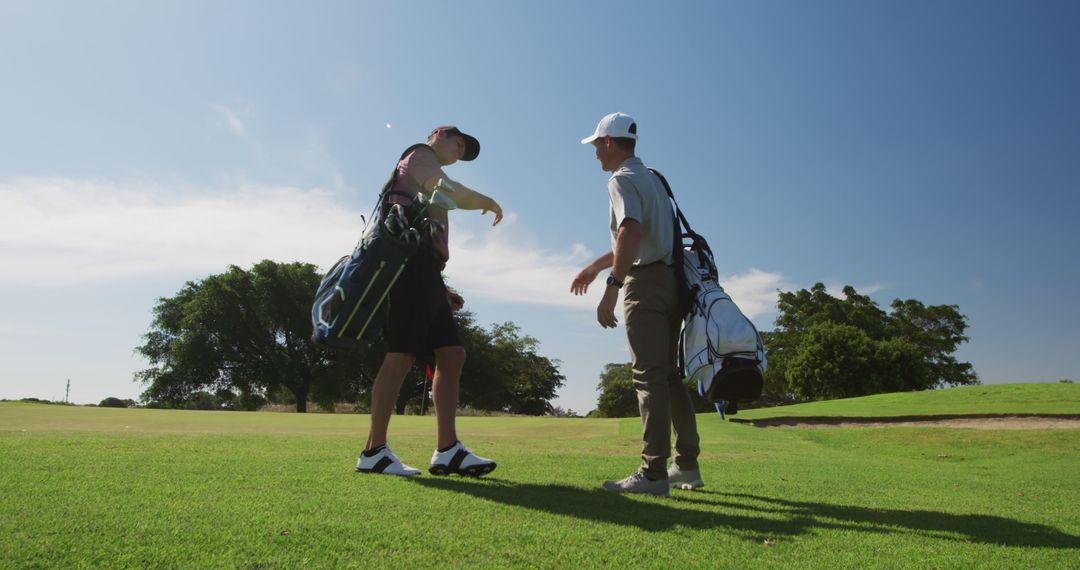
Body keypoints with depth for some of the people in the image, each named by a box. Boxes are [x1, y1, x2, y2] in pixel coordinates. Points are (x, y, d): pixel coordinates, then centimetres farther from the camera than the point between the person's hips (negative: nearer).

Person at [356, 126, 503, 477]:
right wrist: (489, 202, 3)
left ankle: (447, 451, -2)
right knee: (402, 356, -13)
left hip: (424, 271, 10)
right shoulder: (420, 154, 8)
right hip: (414, 263, -10)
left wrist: (441, 289, 22)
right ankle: (374, 451, -8)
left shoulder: (427, 184, 34)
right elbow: (449, 192, -13)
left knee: (452, 354, 1)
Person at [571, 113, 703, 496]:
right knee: (670, 374, 12)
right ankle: (687, 465, 17)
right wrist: (594, 267, 38)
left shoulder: (622, 180, -6)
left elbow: (631, 232, -24)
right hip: (672, 279, 9)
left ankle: (654, 473, -9)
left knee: (649, 376, -10)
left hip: (645, 282, -9)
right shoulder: (650, 177, 23)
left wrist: (611, 287, -28)